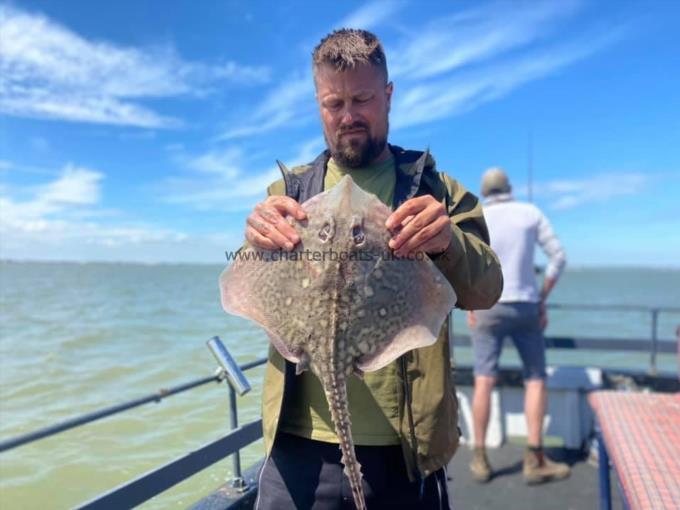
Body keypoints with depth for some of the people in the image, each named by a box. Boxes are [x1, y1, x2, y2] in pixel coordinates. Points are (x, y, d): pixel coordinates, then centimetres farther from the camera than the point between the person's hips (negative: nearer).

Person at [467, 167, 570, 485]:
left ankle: (480, 459, 6)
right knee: (536, 380, 9)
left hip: (488, 307, 0)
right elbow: (558, 257, -1)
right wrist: (542, 300, 5)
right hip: (525, 306, 0)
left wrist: (469, 307, 0)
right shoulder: (531, 212, 3)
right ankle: (534, 460, 6)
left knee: (484, 381, 3)